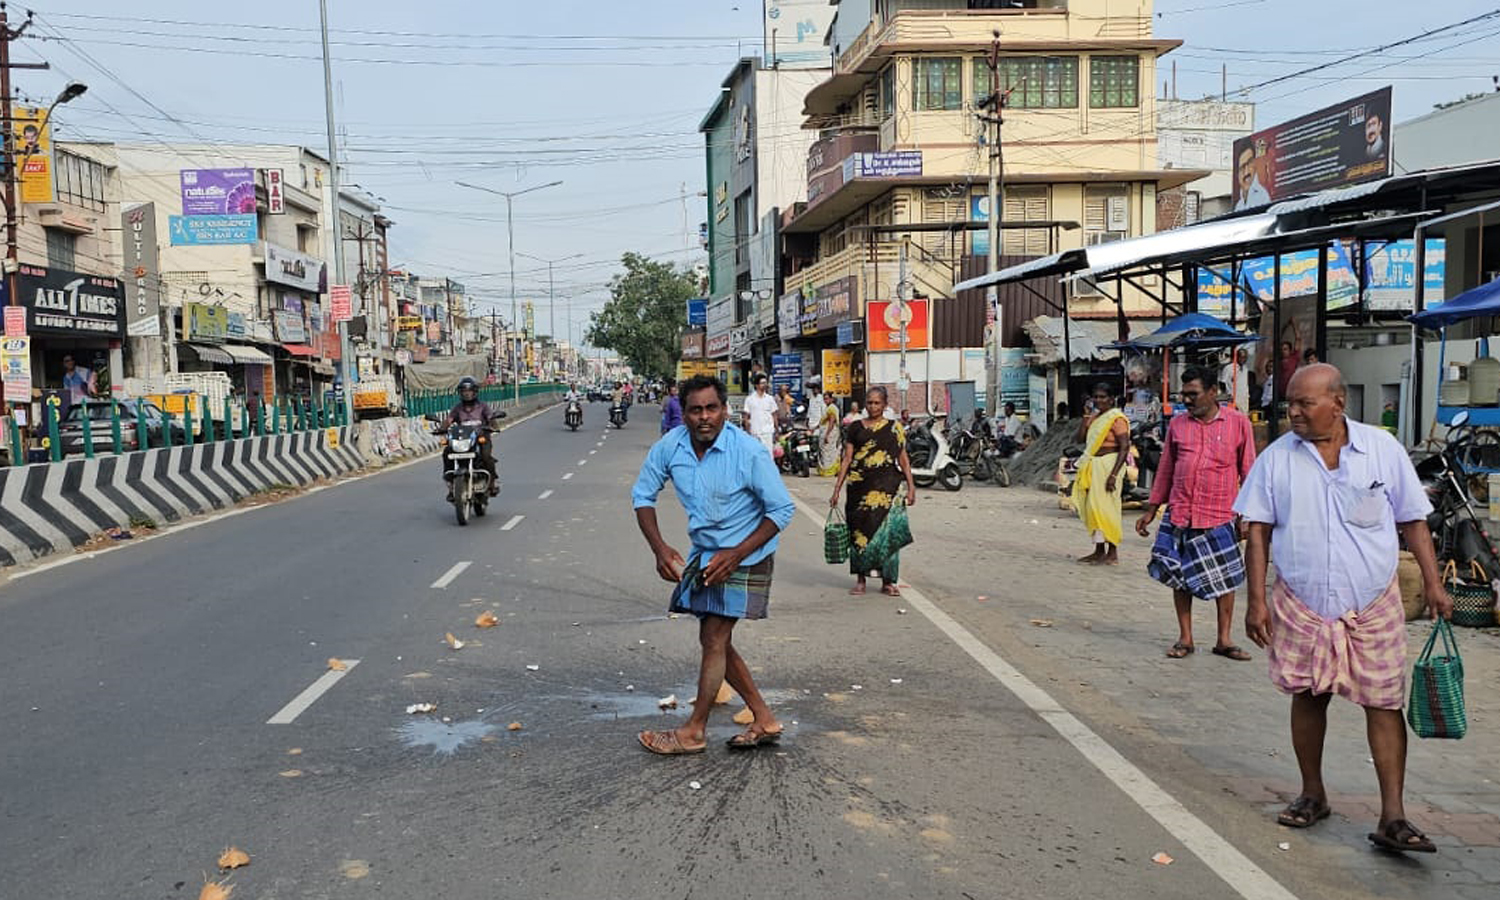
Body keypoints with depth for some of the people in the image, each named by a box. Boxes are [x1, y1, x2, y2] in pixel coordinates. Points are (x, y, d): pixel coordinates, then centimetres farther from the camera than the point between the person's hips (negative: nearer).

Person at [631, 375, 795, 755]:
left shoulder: (749, 452, -23)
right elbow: (643, 495, 2)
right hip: (703, 553, 6)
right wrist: (659, 548, -13)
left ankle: (694, 731, 11)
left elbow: (782, 509, -16)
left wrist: (735, 555, -23)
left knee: (714, 638, -5)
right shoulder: (670, 446, -10)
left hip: (745, 556, -6)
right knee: (716, 641, 11)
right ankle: (765, 720, 24)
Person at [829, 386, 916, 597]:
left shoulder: (895, 428, 8)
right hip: (860, 485, 1)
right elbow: (847, 459, 8)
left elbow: (903, 459, 9)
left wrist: (911, 486, 2)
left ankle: (887, 581, 6)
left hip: (886, 485, -1)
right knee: (859, 529, 1)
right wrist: (837, 489, 4)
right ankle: (860, 579, 14)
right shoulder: (855, 427, 9)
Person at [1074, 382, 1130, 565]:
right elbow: (1080, 438, 8)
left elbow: (1124, 448, -17)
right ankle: (1099, 551, 21)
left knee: (1106, 508, -7)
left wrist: (1113, 474, -23)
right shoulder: (1094, 417, 14)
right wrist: (1086, 416, 0)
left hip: (1108, 465, -9)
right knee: (1092, 508, 11)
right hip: (1093, 466, 9)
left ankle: (1113, 554, 1)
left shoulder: (1116, 418, -12)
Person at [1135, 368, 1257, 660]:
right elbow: (1165, 470, 13)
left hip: (1219, 517, -2)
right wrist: (1151, 510, 13)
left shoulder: (1238, 423, -1)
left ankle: (1224, 640, 18)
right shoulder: (1177, 425, 6)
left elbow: (1248, 471, 3)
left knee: (1226, 579, 4)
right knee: (1180, 577, 6)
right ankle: (1185, 638, 18)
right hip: (1179, 516, 2)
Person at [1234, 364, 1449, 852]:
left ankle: (1392, 817, 5)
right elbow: (1258, 532, 1)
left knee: (1385, 702, -1)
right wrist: (1256, 600, -3)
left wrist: (1432, 581, 0)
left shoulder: (1382, 448, -1)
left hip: (1373, 605, 0)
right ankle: (1312, 794, 28)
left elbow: (1412, 521, 6)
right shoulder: (1277, 458, -1)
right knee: (1308, 697, 10)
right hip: (1301, 604, 1)